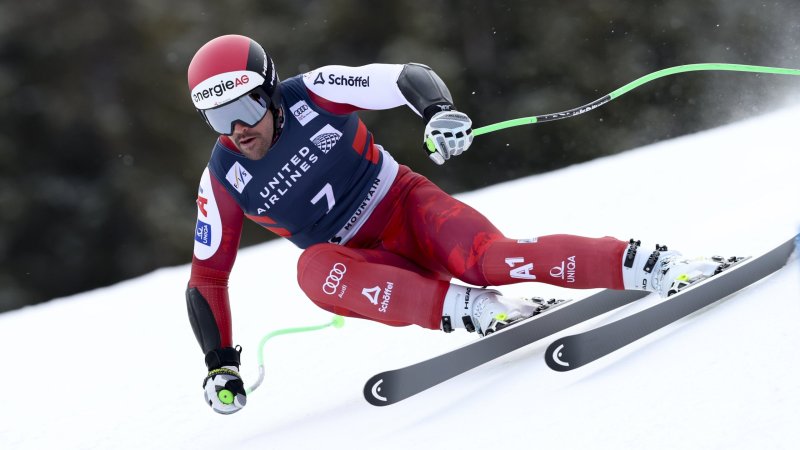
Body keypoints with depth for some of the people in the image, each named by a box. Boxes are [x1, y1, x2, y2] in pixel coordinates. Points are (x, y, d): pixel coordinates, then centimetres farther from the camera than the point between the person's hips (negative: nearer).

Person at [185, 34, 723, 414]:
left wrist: (441, 111, -35)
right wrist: (220, 364, -4)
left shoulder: (314, 94, -11)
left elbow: (410, 78, -12)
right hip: (371, 267, 2)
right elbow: (207, 279, 3)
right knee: (314, 267, -33)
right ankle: (466, 308, -38)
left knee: (487, 259, -32)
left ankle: (647, 266, -31)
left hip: (408, 206, -2)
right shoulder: (223, 182, -6)